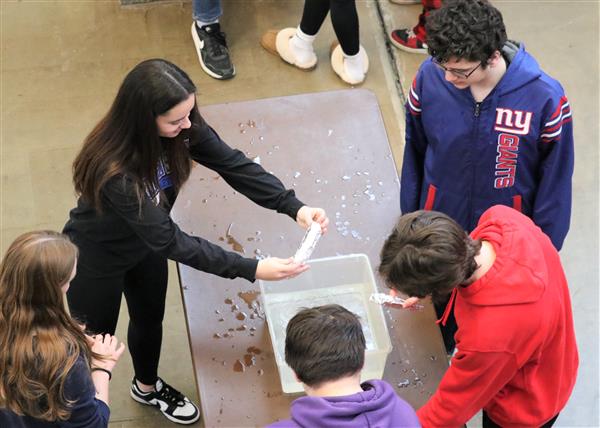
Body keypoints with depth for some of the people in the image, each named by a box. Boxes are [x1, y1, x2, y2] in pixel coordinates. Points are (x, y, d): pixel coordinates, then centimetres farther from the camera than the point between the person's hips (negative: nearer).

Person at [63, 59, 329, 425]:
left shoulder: (181, 128, -26)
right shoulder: (114, 171, -44)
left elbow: (233, 164, -18)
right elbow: (170, 241, -39)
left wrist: (293, 207, -31)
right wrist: (251, 269, -40)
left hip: (145, 244, 7)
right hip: (96, 258, -6)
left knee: (150, 319, 28)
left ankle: (147, 386, 57)